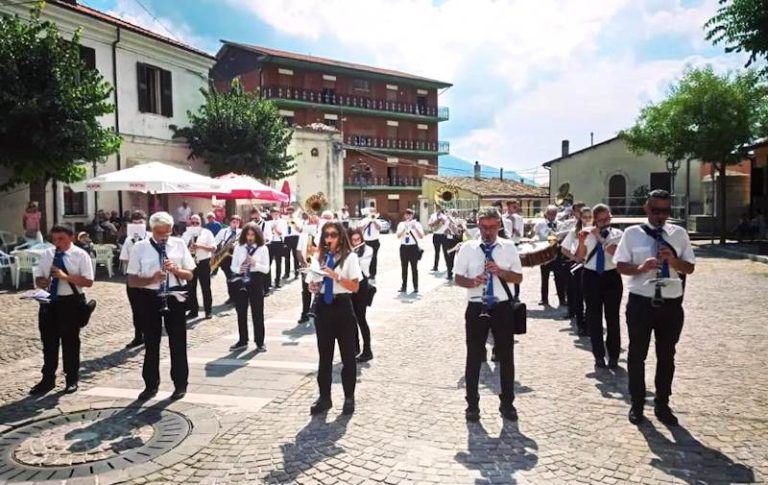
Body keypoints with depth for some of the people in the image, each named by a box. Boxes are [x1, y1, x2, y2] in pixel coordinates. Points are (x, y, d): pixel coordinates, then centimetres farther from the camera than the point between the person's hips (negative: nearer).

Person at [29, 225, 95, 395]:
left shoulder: (80, 255, -8)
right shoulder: (47, 254, 6)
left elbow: (88, 281, -14)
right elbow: (38, 277, 11)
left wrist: (66, 276, -24)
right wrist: (41, 282, -12)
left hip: (71, 302, -4)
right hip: (49, 301, 4)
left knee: (70, 341, 8)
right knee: (49, 342, 11)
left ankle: (72, 380, 23)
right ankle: (48, 379, 25)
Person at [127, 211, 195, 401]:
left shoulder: (179, 244, 1)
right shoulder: (140, 247, -3)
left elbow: (189, 275, 3)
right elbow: (132, 280, -4)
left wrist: (175, 270, -17)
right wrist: (151, 279, -21)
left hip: (175, 297, 0)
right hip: (150, 298, 0)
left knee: (178, 342, 7)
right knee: (151, 343, 10)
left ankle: (180, 384, 20)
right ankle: (151, 385, 24)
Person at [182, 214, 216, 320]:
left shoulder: (207, 233, -3)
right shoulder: (186, 234, 8)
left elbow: (213, 247, -11)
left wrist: (200, 246, -21)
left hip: (203, 263, -4)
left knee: (206, 287, 3)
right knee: (191, 288, 8)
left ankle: (208, 311, 11)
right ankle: (193, 311, 19)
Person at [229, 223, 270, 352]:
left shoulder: (263, 248, -2)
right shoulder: (239, 247, 5)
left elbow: (266, 269, -5)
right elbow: (233, 266, 7)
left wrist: (255, 264, -21)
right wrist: (238, 269, -14)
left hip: (256, 282, -3)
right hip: (241, 282, 3)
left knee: (257, 313, 3)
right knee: (241, 313, 10)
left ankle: (260, 342, 11)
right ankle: (242, 341, 22)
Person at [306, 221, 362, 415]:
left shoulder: (350, 257, -6)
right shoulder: (318, 257, 7)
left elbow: (355, 287, -11)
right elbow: (312, 285, 11)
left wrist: (336, 276, -22)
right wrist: (313, 287, -11)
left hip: (342, 306, -4)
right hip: (323, 307, 4)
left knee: (347, 355, 7)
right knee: (324, 355, 12)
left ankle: (349, 397, 20)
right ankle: (324, 397, 23)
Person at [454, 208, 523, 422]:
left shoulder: (509, 247, 2)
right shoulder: (467, 248, -1)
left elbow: (518, 277, 2)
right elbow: (458, 278, 0)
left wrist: (500, 271, -15)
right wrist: (472, 281, -20)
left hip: (502, 307, 1)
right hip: (477, 307, -1)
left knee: (506, 356, 10)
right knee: (474, 357, 7)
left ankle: (507, 403, 26)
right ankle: (472, 404, 21)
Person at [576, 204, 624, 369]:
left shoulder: (617, 233, -1)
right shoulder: (587, 233, 2)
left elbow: (613, 251, -19)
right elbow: (579, 257, -1)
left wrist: (600, 237, -18)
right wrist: (581, 241, -16)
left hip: (611, 277, -1)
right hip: (591, 277, 1)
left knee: (612, 317, 5)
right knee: (594, 317, 6)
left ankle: (613, 356, 16)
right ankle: (599, 355, 18)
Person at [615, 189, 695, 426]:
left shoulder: (679, 234, 4)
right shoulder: (632, 233, -3)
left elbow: (690, 267, 5)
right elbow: (621, 265, -4)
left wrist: (673, 260, -15)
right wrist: (640, 268, -23)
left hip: (671, 303, 2)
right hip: (640, 302, -2)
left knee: (667, 356, 14)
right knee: (637, 355, 9)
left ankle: (662, 405, 31)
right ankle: (637, 404, 26)